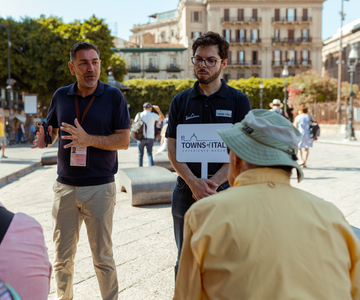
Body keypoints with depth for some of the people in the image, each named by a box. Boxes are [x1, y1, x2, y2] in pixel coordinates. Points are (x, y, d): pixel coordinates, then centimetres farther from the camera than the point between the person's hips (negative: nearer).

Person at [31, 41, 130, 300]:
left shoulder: (114, 96, -3)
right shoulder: (61, 96, 7)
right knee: (62, 257, 12)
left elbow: (124, 141, -7)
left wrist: (89, 140, -21)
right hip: (65, 186, 3)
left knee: (103, 257, 7)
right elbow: (51, 131, 16)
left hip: (100, 187, -3)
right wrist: (44, 139, -8)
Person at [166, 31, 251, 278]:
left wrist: (212, 183, -16)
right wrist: (194, 183, -15)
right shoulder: (180, 101, 8)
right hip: (186, 191, 2)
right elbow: (173, 149, 1)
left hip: (224, 191, -2)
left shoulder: (239, 101, 2)